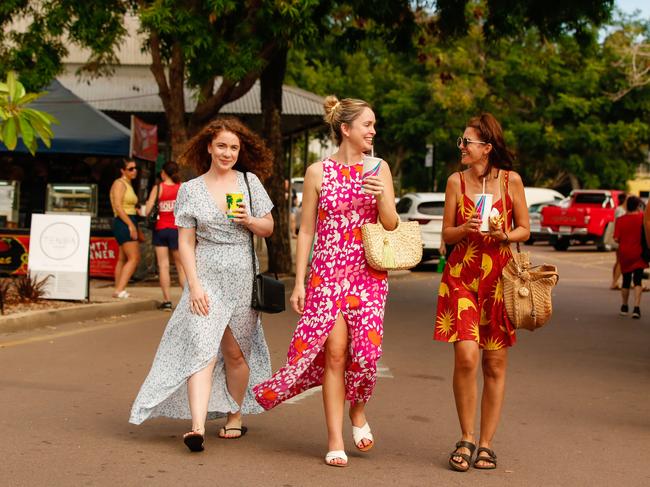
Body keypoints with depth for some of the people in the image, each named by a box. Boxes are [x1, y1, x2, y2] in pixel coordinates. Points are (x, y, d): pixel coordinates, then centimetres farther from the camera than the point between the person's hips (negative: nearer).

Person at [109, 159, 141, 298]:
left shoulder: (128, 184, 20)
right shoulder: (119, 183, -9)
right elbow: (118, 206, -18)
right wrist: (131, 225, -22)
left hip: (129, 223, 10)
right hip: (124, 223, -10)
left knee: (122, 259, 8)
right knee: (134, 258, -16)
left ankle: (118, 290, 10)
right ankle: (120, 289, -20)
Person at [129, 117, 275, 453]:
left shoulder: (250, 181, 6)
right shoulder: (190, 189, 2)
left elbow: (268, 228, 11)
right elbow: (185, 241, 0)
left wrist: (248, 220, -10)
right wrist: (194, 284, -10)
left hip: (242, 278, 2)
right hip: (206, 276, -2)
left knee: (235, 353, 11)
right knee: (202, 351, -14)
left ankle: (234, 417, 29)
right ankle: (197, 428, -22)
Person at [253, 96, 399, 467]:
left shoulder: (379, 168, 7)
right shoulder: (318, 172, 2)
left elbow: (391, 225, 6)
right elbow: (307, 230, 4)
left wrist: (382, 196, -15)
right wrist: (299, 281, 1)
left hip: (369, 271, 1)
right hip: (327, 270, -1)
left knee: (366, 348, -11)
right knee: (334, 351, -5)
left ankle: (358, 409, 20)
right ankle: (335, 439, 4)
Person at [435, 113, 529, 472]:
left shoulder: (511, 181, 1)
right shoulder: (456, 181, 5)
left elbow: (524, 230, 7)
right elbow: (446, 233, 9)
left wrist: (502, 235, -13)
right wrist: (467, 229, -12)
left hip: (499, 278, 0)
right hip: (461, 276, 0)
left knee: (495, 364, 4)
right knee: (465, 355, -14)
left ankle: (486, 443, 16)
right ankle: (466, 439, 3)